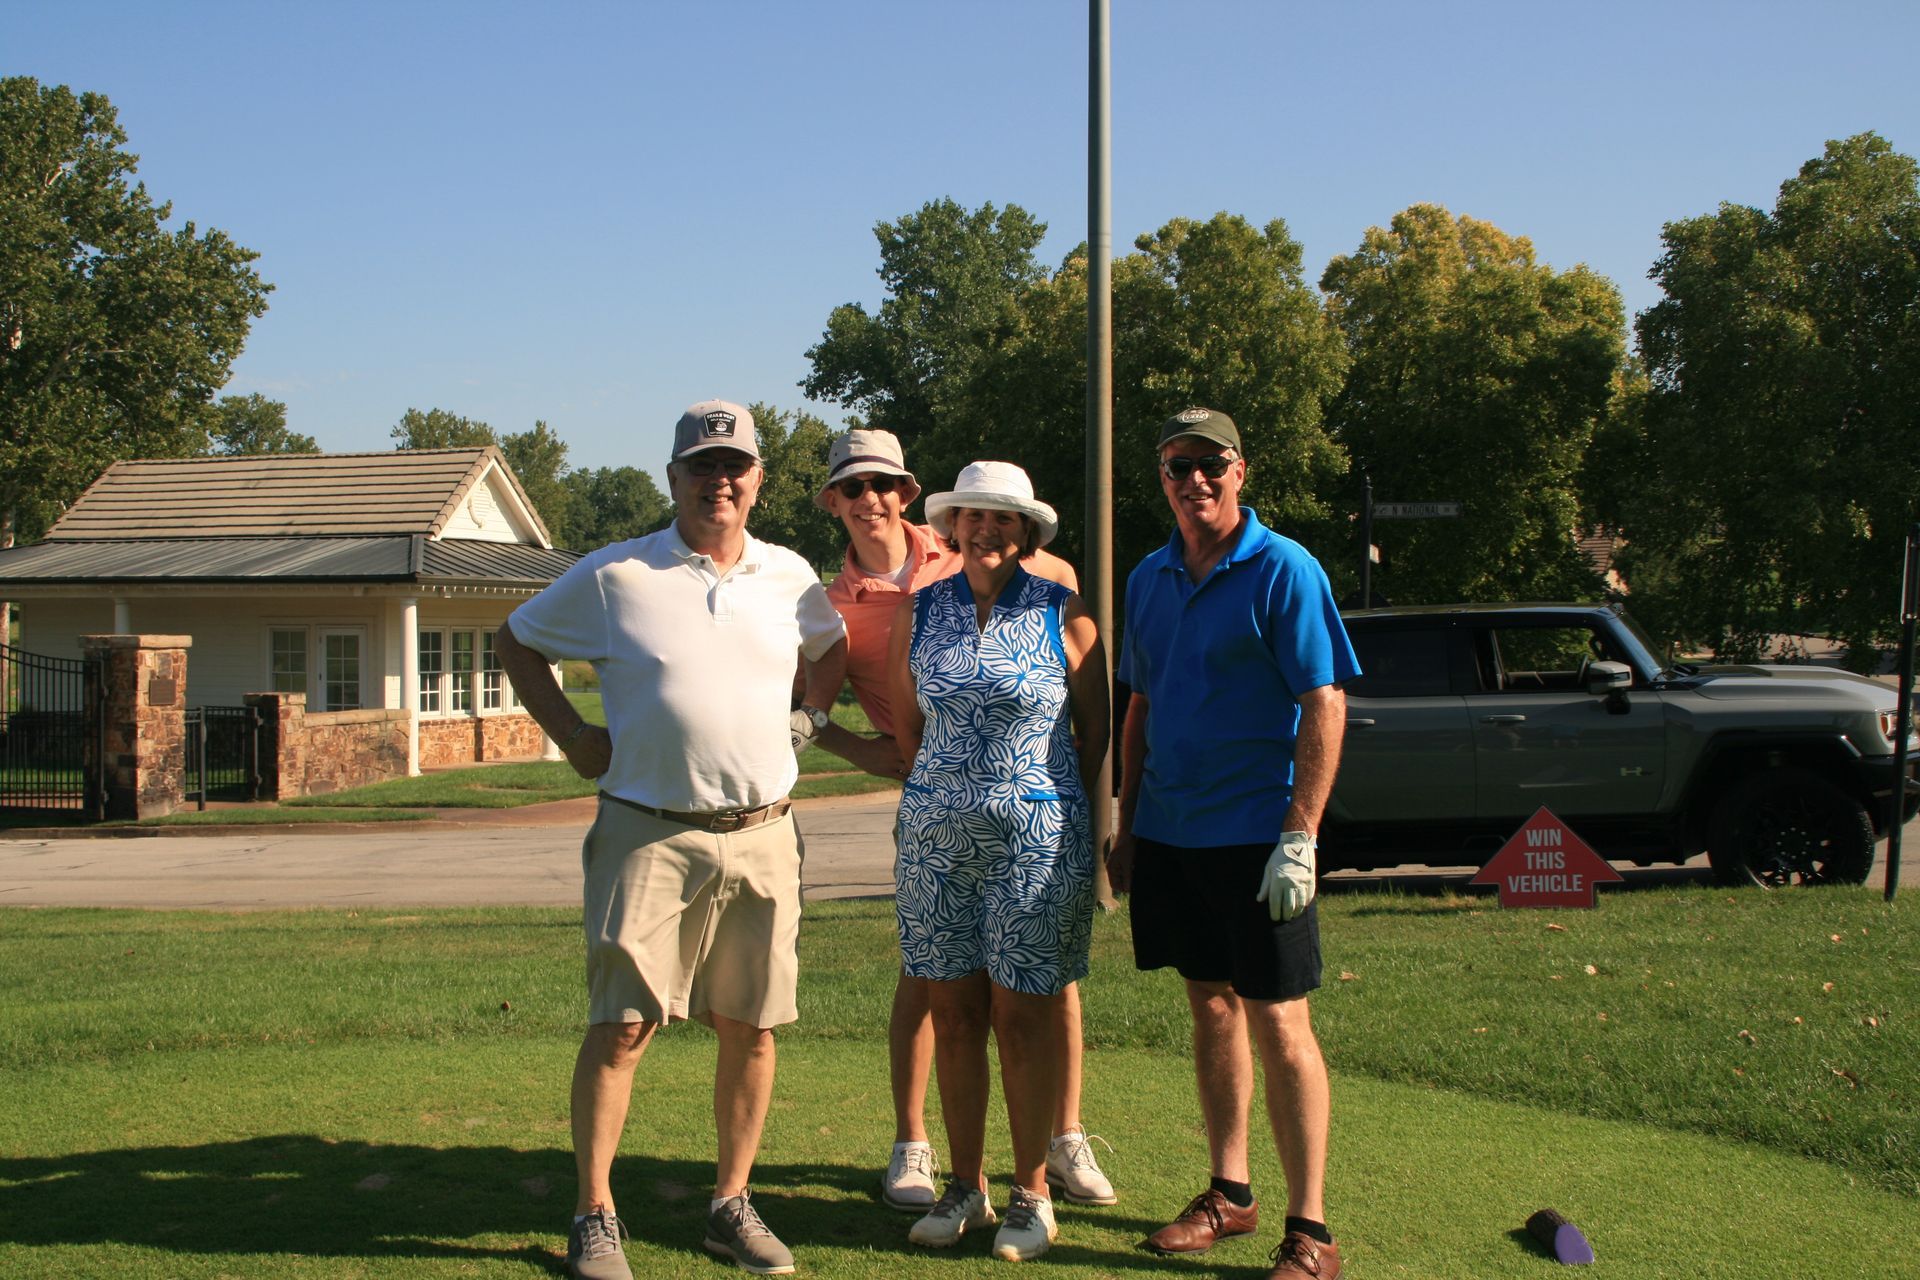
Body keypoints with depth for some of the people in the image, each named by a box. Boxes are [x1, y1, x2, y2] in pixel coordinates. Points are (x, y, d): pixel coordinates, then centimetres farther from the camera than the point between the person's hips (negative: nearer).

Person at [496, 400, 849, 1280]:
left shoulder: (790, 577, 9)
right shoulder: (614, 576, -1)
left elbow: (833, 648, 29)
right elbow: (517, 641, 10)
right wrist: (571, 734, 1)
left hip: (762, 837, 4)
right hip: (650, 836, -3)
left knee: (750, 1028, 8)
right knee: (620, 1027, -5)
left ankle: (732, 1206, 22)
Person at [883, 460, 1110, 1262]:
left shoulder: (1062, 614, -2)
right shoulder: (919, 611, 6)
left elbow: (1097, 727, 5)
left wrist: (1054, 805, 9)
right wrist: (951, 791, 14)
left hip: (1036, 837, -3)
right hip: (935, 836, 3)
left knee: (1023, 1016, 1)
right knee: (953, 1013, 7)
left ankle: (1031, 1194, 13)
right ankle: (965, 1187, 19)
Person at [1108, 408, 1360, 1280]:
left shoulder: (1283, 571, -9)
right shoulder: (1149, 579, 10)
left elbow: (1325, 706, -13)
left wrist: (1299, 837, -19)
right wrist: (1126, 827, 14)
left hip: (1254, 836, -6)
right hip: (1169, 832, 6)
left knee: (1277, 1021, -3)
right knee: (1210, 1007, 14)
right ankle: (1229, 1193, 26)